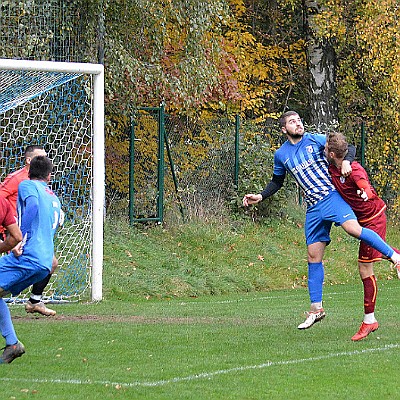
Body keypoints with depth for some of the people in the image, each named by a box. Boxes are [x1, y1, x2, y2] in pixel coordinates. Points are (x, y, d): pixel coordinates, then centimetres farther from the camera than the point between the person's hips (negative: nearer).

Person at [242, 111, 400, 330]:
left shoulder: (315, 140, 2)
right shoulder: (281, 155, 12)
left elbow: (349, 147, 4)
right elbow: (277, 182, 28)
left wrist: (346, 161, -17)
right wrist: (260, 196, 14)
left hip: (332, 195, -4)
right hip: (313, 207, 4)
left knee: (352, 228, -32)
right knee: (313, 256, 4)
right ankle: (316, 308, 11)